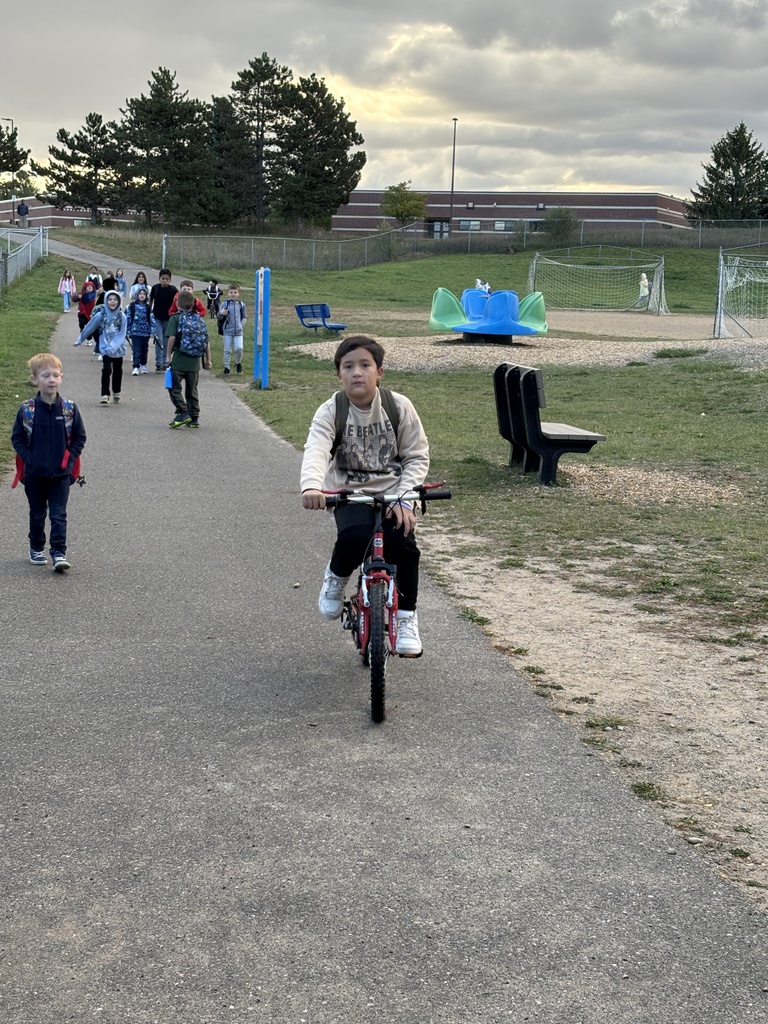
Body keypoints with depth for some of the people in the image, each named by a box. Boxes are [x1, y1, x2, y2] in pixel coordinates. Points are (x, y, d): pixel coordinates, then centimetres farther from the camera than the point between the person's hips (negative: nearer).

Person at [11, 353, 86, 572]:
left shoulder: (69, 409, -7)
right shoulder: (27, 410, -8)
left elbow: (80, 437, 3)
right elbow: (17, 437, 1)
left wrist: (69, 458, -7)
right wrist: (28, 458, -9)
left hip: (61, 473, -1)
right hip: (35, 473, 1)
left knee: (58, 515, -3)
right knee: (37, 514, 15)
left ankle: (59, 552, -1)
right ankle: (36, 548, 30)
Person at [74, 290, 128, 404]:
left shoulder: (122, 316, -8)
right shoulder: (100, 315, -9)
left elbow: (122, 334, -11)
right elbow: (89, 328, 2)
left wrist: (113, 346, -23)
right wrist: (79, 341, 11)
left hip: (119, 348, 2)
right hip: (105, 348, -2)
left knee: (118, 371, 13)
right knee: (106, 370, -14)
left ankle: (116, 393, 31)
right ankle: (105, 395, -14)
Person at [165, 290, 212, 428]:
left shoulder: (175, 318, -4)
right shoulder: (199, 319, 8)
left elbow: (172, 337, -14)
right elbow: (207, 341, 7)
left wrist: (168, 355, -7)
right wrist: (208, 360, 13)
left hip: (179, 360, -4)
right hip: (194, 362, 4)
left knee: (175, 388, 4)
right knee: (192, 391, 13)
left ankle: (183, 413, -10)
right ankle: (194, 418, 14)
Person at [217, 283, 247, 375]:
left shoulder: (241, 304, 2)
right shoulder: (225, 304, -4)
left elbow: (244, 317, 15)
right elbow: (219, 318, -5)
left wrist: (241, 323, -3)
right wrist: (221, 313, -27)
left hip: (238, 331, 1)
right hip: (227, 330, -1)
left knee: (239, 348, -10)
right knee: (227, 350, 5)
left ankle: (238, 363, 16)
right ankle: (226, 367, 15)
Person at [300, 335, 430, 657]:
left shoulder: (399, 407, -4)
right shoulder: (330, 412, -8)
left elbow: (417, 456, 0)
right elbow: (316, 451, -25)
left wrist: (404, 498, -14)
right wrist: (311, 487, -46)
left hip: (392, 494, 1)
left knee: (403, 543, -24)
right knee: (354, 538, -32)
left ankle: (406, 617, 1)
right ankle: (336, 577, 6)